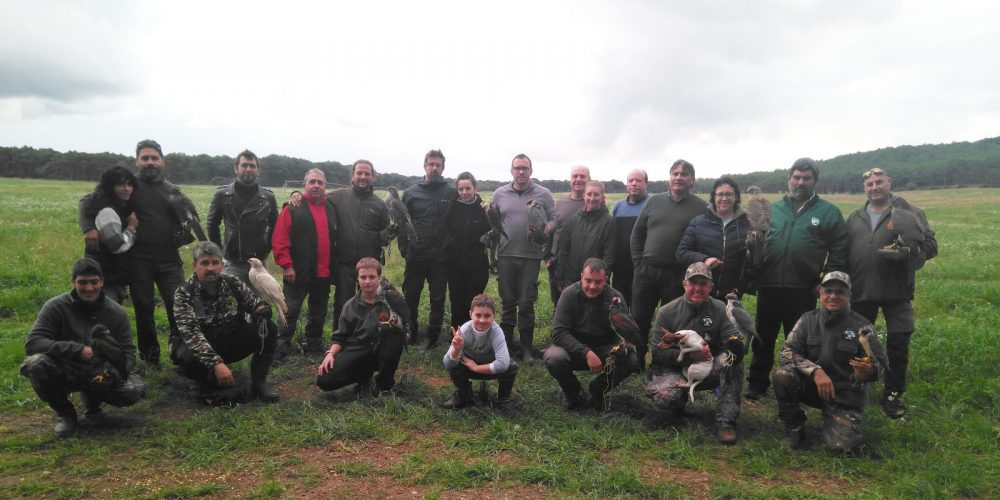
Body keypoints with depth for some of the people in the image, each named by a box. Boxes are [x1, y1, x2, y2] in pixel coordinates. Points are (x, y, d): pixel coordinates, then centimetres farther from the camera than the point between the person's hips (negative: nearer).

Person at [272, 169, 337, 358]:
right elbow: (279, 239, -10)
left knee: (319, 313, 14)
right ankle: (282, 348, 11)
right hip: (298, 272, -5)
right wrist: (286, 265, -14)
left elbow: (336, 238, 16)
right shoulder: (293, 208, -5)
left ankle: (312, 346, 29)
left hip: (324, 273, 5)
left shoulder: (331, 208, 10)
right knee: (291, 312, 1)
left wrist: (334, 266, 10)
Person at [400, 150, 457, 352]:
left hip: (441, 258, -1)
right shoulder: (411, 193, 3)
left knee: (437, 300, 7)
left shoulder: (452, 193, 0)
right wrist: (404, 248, -2)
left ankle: (431, 337, 20)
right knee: (410, 297, 11)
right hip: (415, 257, 1)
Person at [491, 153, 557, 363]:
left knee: (527, 302, 3)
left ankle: (526, 347, 14)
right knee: (507, 301, 10)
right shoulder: (499, 194, 8)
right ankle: (505, 343, 22)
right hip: (506, 254, 2)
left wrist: (545, 230, -16)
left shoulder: (543, 194, 3)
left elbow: (554, 219, 3)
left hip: (531, 255, -2)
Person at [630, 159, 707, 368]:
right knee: (638, 319, 8)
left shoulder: (701, 207, -1)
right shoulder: (654, 201, 8)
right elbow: (637, 234, 12)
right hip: (646, 271, 3)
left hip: (677, 277, -3)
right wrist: (638, 263, 5)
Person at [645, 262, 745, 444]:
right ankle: (680, 401, 8)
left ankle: (726, 421, -21)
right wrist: (691, 355, -22)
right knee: (666, 397, -33)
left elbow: (736, 339, -10)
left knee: (731, 357, -29)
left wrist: (734, 343, -36)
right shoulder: (667, 312, -6)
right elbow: (658, 352, -9)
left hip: (709, 370, 2)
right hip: (674, 370, -2)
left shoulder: (718, 308, -1)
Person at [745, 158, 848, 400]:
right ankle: (757, 384, 23)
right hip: (768, 287, 3)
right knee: (763, 339, 11)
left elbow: (838, 251, 0)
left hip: (803, 290, -2)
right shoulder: (773, 208, 10)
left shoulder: (829, 212, 3)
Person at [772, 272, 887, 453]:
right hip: (811, 386, 1)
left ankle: (844, 422, 18)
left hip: (845, 395, -1)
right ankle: (794, 428, -3)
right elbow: (786, 352, -13)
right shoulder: (808, 320, -4)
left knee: (840, 445, -21)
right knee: (782, 375, -29)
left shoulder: (862, 327, -8)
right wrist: (815, 370, -31)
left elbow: (880, 363, -8)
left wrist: (868, 371, -34)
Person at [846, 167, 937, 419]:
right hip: (861, 291, 3)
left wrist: (909, 252, -24)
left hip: (896, 291, -3)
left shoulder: (908, 213, 0)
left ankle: (893, 395, 16)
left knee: (898, 344, 1)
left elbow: (930, 245, -4)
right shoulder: (855, 218, 12)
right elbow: (843, 252, 15)